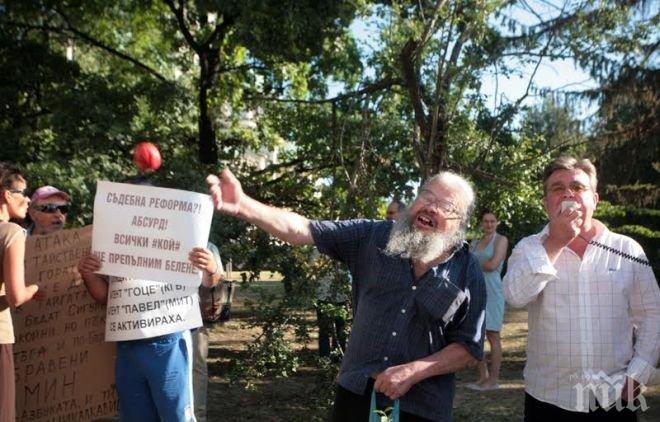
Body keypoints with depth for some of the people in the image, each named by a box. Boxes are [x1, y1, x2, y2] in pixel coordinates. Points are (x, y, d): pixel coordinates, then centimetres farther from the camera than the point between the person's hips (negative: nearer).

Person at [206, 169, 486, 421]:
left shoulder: (469, 273, -4)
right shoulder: (374, 237, -1)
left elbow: (469, 349, -3)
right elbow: (301, 230, -10)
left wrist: (412, 372, -17)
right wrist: (243, 206, -25)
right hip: (356, 391, 2)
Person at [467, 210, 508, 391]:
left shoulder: (501, 240, 0)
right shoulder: (474, 243, 16)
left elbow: (493, 264, -11)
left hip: (492, 292, -6)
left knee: (492, 336, -3)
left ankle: (493, 380, 2)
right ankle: (483, 377, 15)